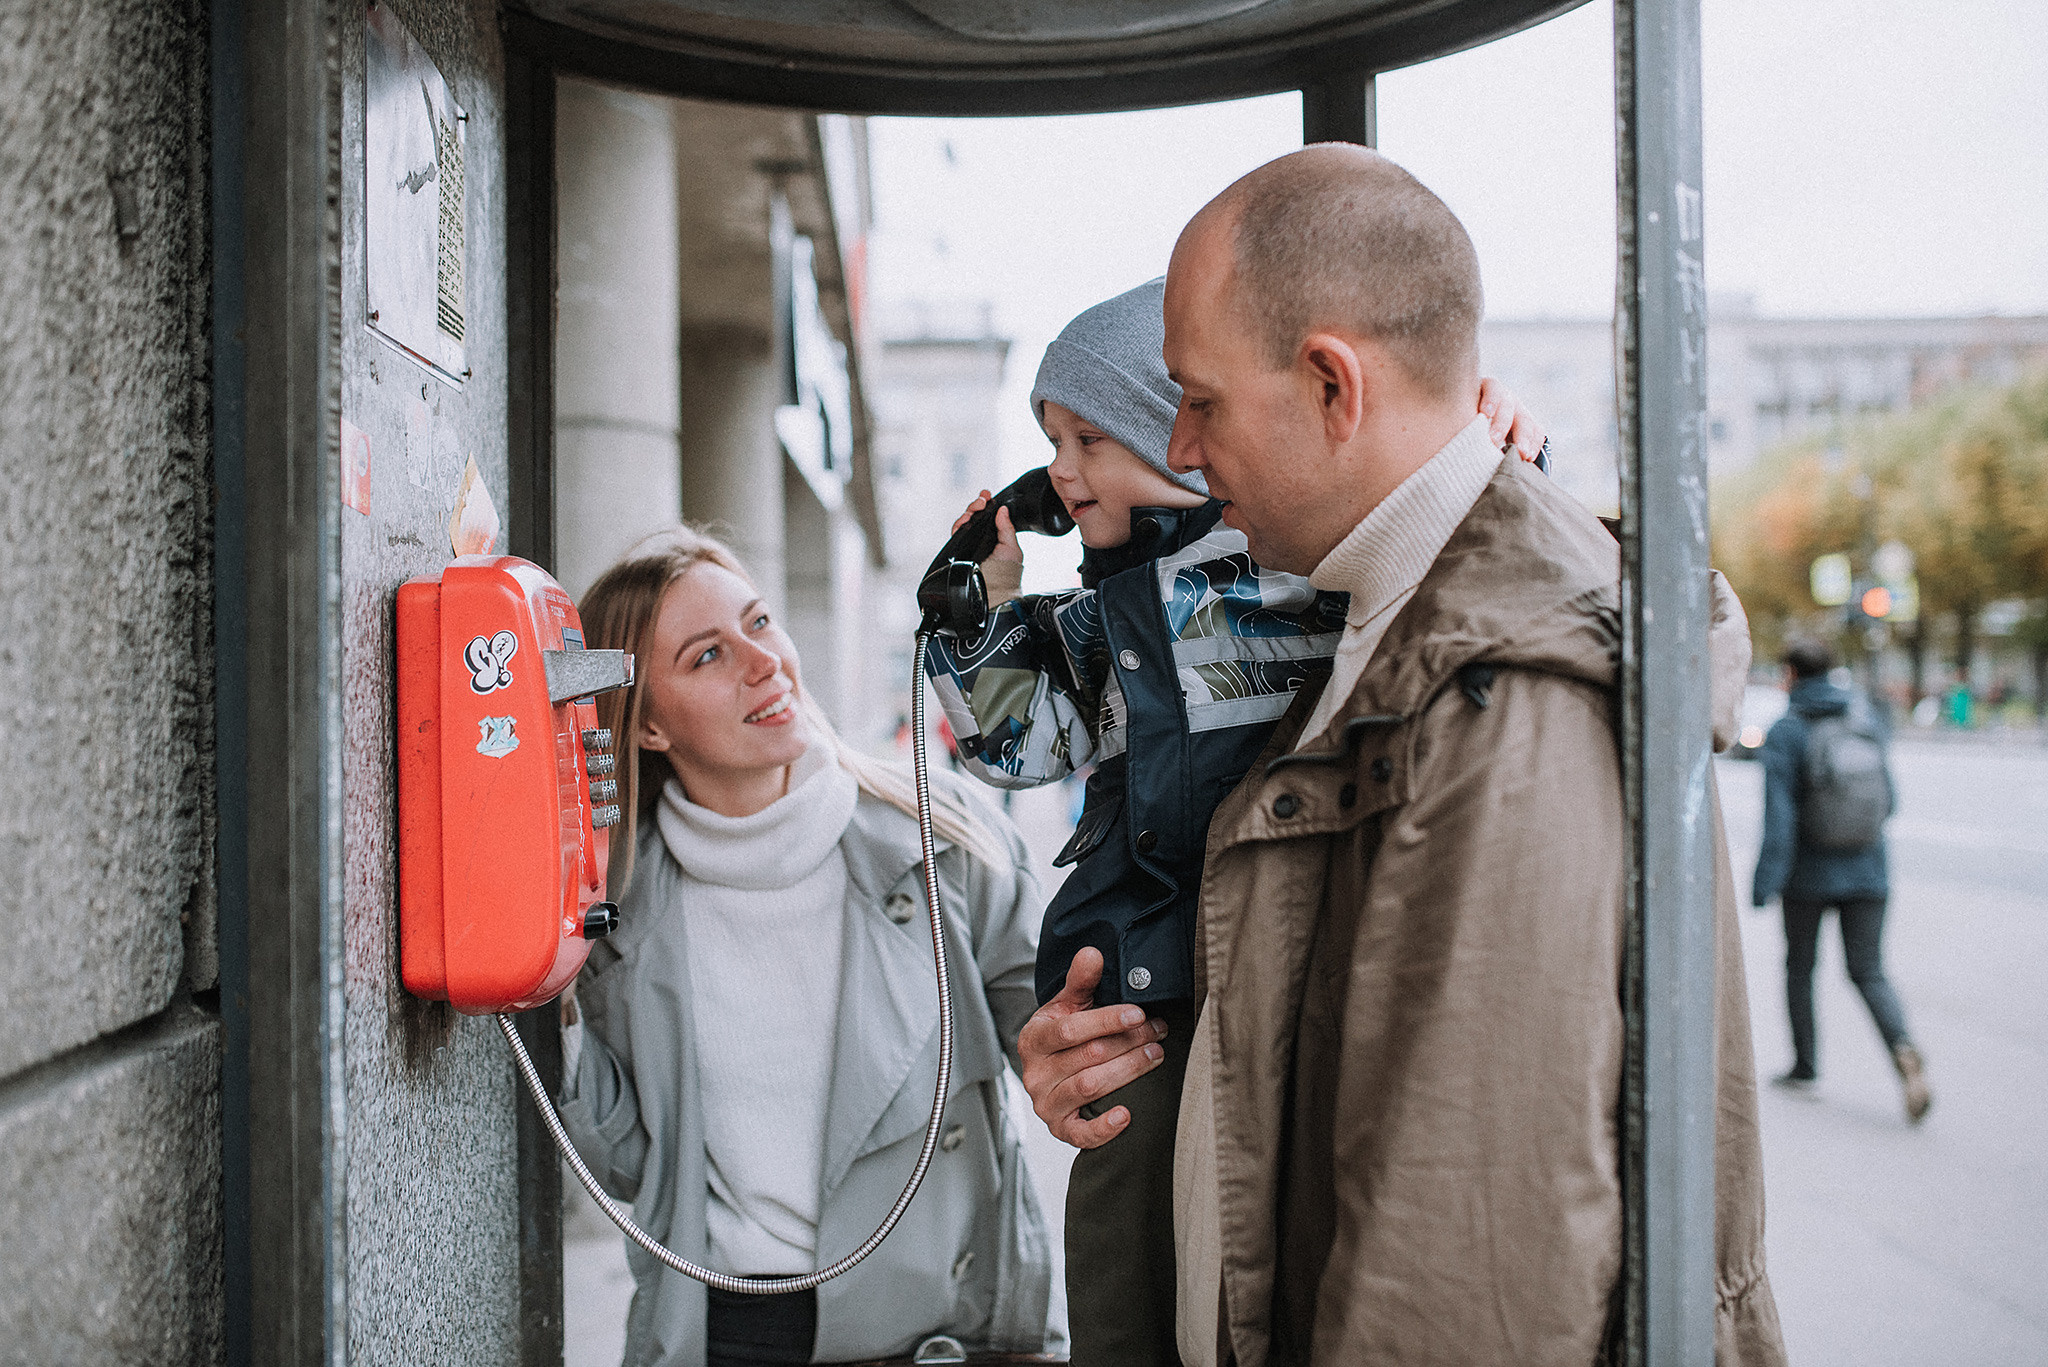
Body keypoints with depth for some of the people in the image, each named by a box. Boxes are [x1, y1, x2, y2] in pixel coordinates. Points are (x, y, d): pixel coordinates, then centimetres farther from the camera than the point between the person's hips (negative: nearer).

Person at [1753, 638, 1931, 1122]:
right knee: (1869, 972, 7)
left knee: (1800, 964, 17)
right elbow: (1888, 799, 7)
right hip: (1867, 872, 3)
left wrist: (1764, 882, -22)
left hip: (1809, 875, -3)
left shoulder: (1785, 732, -12)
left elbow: (1778, 813, -21)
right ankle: (1903, 1050, -18)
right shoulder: (1866, 719, 2)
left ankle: (1805, 1065, 25)